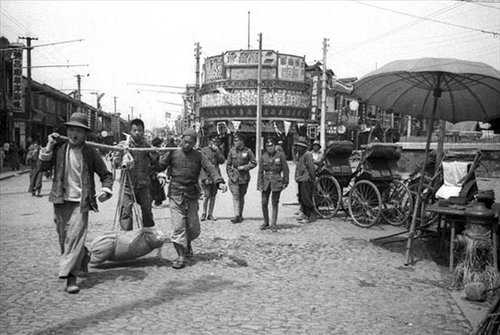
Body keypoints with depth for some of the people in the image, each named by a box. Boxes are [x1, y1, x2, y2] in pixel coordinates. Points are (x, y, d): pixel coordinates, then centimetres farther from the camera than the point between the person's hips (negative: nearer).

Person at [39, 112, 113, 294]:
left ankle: (70, 276, -11)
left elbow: (106, 174, 5)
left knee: (75, 236, -14)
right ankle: (82, 258, 37)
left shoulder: (90, 152, -1)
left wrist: (106, 189, -11)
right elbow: (44, 166, 2)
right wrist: (49, 147, -5)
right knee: (64, 238, 12)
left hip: (80, 202, -3)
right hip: (61, 201, 4)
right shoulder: (60, 148, 5)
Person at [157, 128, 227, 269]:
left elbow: (210, 169, -7)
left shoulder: (198, 156, 5)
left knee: (194, 228, 8)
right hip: (175, 195, -2)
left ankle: (187, 243, 39)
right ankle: (181, 256, 2)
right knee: (178, 226, -7)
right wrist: (161, 175, -12)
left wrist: (219, 182, -21)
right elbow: (158, 166, 9)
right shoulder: (173, 154, 3)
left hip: (192, 196, 2)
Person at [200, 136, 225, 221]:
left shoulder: (218, 151, 14)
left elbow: (222, 161, 1)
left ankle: (210, 214, 13)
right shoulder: (204, 150, -1)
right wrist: (205, 177, -12)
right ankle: (204, 213, 7)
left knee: (213, 196, 6)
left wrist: (217, 151, -8)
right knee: (206, 195, -8)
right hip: (206, 175, -4)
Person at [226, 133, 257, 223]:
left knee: (241, 196, 9)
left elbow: (254, 163, 1)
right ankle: (236, 215, -15)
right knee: (235, 195, -11)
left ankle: (240, 215, 20)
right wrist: (230, 174, -1)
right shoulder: (232, 151, 3)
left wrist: (244, 167, -12)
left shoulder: (248, 151, -3)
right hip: (234, 176, 1)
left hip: (244, 176, -1)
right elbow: (228, 164, 9)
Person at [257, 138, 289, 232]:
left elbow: (285, 169, 0)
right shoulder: (263, 157, 3)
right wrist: (259, 184, -1)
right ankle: (266, 222, 21)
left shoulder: (280, 155, -3)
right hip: (266, 181, 2)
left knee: (274, 203, 1)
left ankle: (273, 224, 10)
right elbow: (260, 171, 4)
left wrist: (285, 182, -1)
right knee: (264, 203, 3)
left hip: (277, 182, -2)